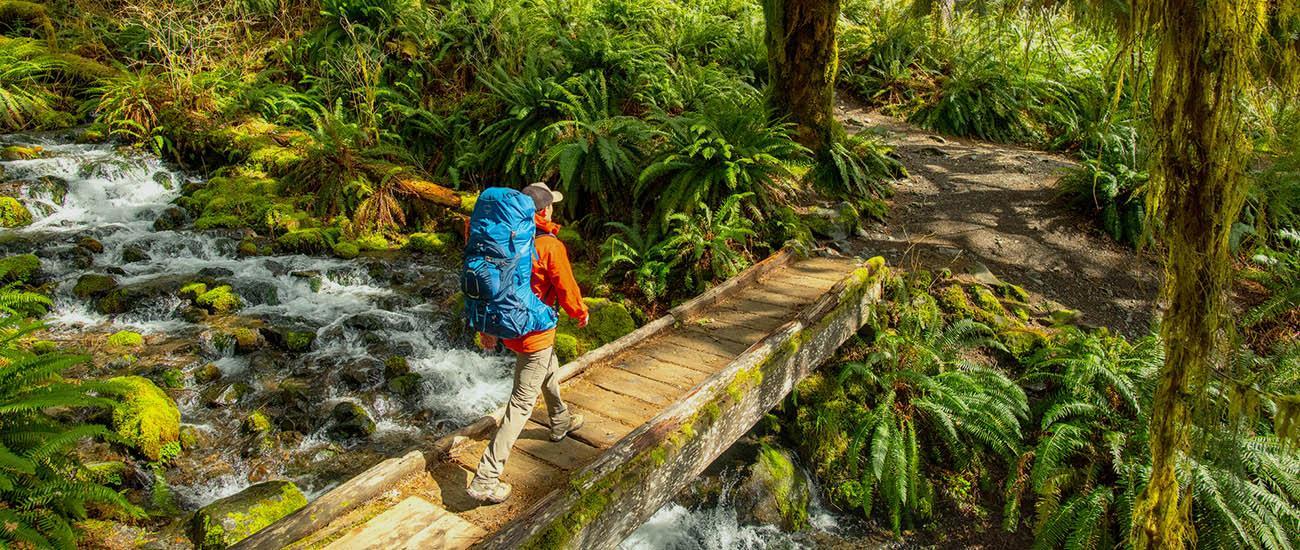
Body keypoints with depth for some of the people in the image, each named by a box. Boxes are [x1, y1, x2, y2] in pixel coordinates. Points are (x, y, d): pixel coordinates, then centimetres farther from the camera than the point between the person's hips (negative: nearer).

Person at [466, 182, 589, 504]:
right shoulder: (550, 247, -21)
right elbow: (566, 290, -13)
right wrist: (581, 314, 8)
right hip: (535, 334, -8)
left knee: (550, 371, 33)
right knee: (522, 404, -3)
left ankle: (561, 422, 58)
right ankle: (485, 480, -5)